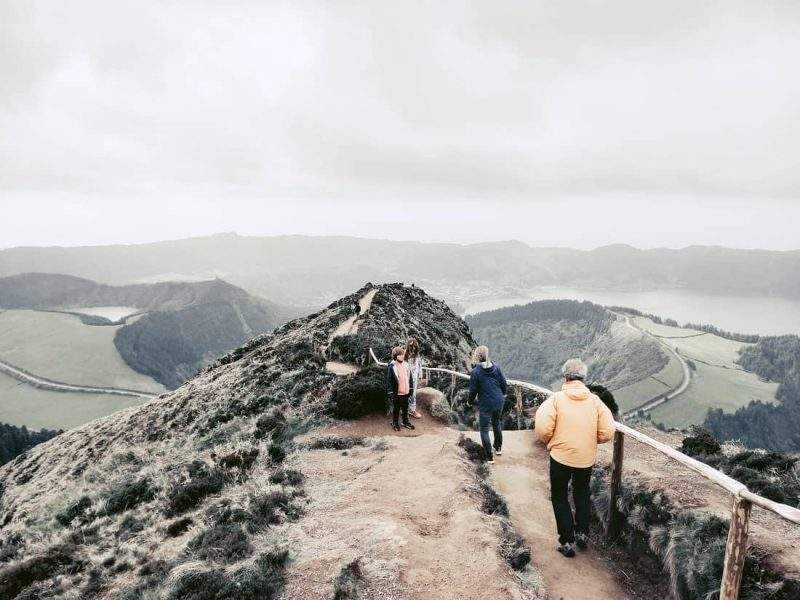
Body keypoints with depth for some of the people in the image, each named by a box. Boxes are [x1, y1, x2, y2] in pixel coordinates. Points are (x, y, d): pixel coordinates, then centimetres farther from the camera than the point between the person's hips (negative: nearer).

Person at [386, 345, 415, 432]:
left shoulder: (406, 365, 2)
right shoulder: (391, 367, -15)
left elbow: (409, 378, 12)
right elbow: (389, 381, -14)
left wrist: (410, 388, 11)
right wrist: (390, 393, -14)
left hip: (405, 392, 5)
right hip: (396, 393, -5)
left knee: (405, 408, 18)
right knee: (396, 409, 11)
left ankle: (406, 422, 34)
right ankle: (395, 423, 26)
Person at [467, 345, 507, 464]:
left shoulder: (475, 372, -16)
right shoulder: (496, 368, -2)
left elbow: (473, 390, -10)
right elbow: (504, 384, 4)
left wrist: (470, 402, 8)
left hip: (485, 405, -5)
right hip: (499, 402, 5)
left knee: (484, 429, 9)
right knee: (496, 423, 27)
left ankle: (490, 457, 12)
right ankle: (498, 448, 43)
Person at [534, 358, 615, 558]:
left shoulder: (556, 399, -12)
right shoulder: (595, 400, -3)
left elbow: (542, 429, -20)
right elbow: (607, 432, -6)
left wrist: (549, 442, 2)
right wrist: (591, 440, 12)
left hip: (561, 457, -3)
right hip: (587, 458, 3)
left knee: (559, 497, 15)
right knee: (582, 492, 29)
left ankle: (567, 542, 14)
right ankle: (582, 533, 30)